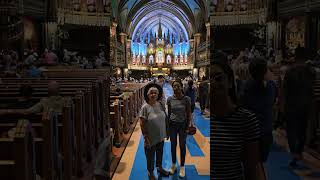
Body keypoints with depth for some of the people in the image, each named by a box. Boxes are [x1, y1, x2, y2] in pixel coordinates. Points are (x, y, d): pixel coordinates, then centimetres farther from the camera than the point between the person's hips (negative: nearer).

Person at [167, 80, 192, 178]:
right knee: (173, 145, 14)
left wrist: (187, 127, -7)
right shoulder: (170, 99, -7)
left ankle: (182, 167, 26)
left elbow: (189, 114, -6)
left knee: (182, 146, 9)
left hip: (183, 125, -2)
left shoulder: (186, 99, -13)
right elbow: (169, 113, 2)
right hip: (172, 124, 2)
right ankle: (173, 164, 33)